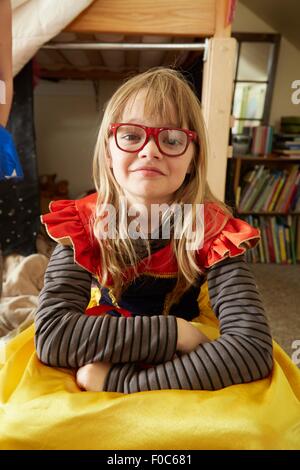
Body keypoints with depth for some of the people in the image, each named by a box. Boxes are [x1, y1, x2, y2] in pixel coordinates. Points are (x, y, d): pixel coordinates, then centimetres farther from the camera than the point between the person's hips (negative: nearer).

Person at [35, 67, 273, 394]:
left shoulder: (213, 233, -18)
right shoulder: (82, 226, -15)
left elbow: (253, 349, -28)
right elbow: (50, 336, -26)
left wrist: (118, 380, -30)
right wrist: (176, 332, -29)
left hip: (180, 389, 0)